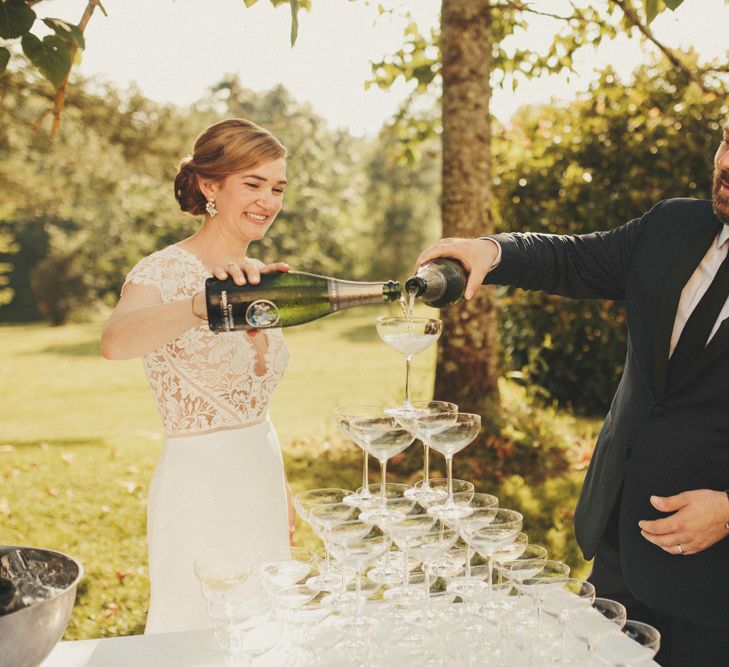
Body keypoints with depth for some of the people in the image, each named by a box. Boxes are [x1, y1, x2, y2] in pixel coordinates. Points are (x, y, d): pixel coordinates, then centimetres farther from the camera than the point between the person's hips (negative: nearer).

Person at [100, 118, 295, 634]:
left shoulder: (255, 278, 7)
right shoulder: (165, 273, -16)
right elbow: (115, 343, -40)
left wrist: (281, 491, 15)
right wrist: (203, 305, -57)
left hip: (262, 481, 7)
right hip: (199, 488, -7)